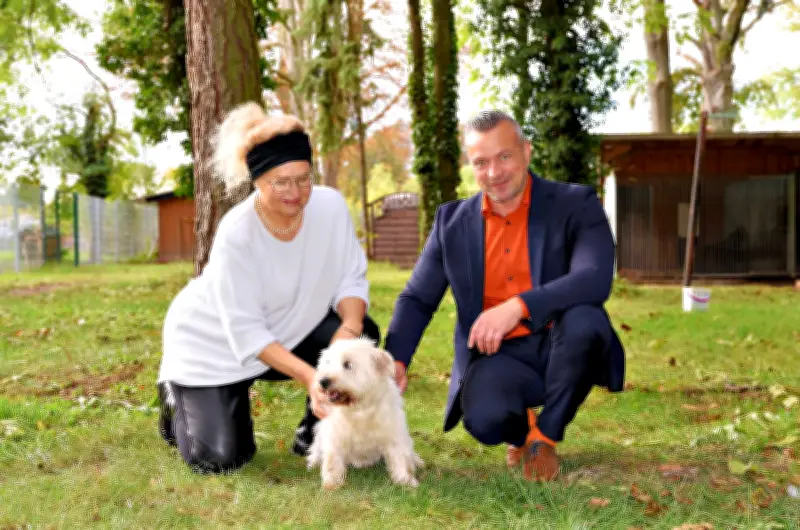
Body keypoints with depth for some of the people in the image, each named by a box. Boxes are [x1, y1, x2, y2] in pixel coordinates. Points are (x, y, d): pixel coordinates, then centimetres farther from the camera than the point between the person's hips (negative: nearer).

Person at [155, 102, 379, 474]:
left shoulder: (330, 205, -20)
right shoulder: (236, 234, -32)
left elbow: (351, 278, -11)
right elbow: (246, 333, -30)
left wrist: (350, 328, -32)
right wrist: (309, 376, -40)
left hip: (289, 328, 4)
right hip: (215, 344, -4)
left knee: (363, 335, -22)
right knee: (221, 459, -12)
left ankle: (315, 434, 1)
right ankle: (177, 397, 21)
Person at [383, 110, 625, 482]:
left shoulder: (576, 204, -7)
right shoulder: (452, 221, 4)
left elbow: (596, 279, -23)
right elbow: (417, 299, 7)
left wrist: (518, 306, -36)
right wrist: (395, 360, -11)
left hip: (559, 348, -1)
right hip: (497, 355, 1)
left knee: (584, 321, -35)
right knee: (484, 419, -31)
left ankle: (545, 436, -6)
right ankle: (521, 431, 12)